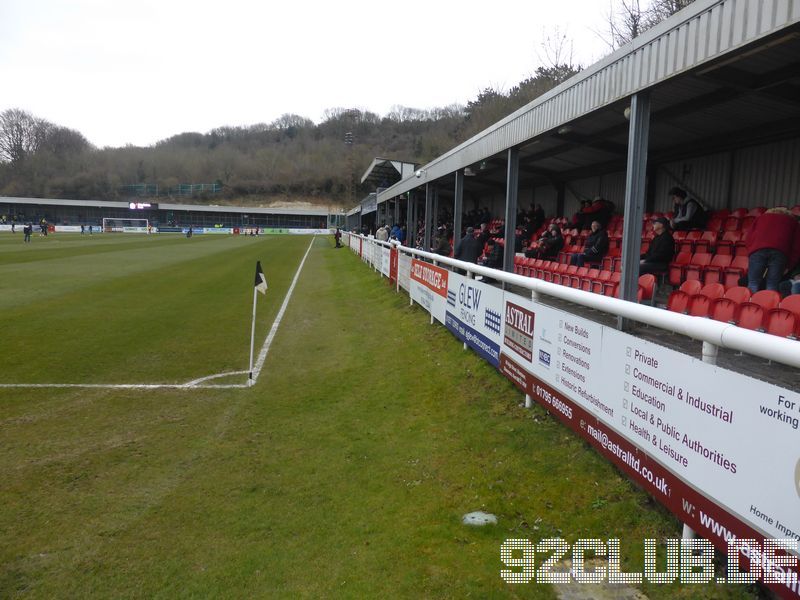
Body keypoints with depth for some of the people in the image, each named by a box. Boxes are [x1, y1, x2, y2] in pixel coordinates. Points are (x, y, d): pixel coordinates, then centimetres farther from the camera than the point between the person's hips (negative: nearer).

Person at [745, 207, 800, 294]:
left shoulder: (762, 217, 35)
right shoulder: (793, 221, 32)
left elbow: (749, 240, 24)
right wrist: (789, 264, 20)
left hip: (758, 249, 0)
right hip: (780, 251, 0)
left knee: (753, 284, -3)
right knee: (772, 286, 0)